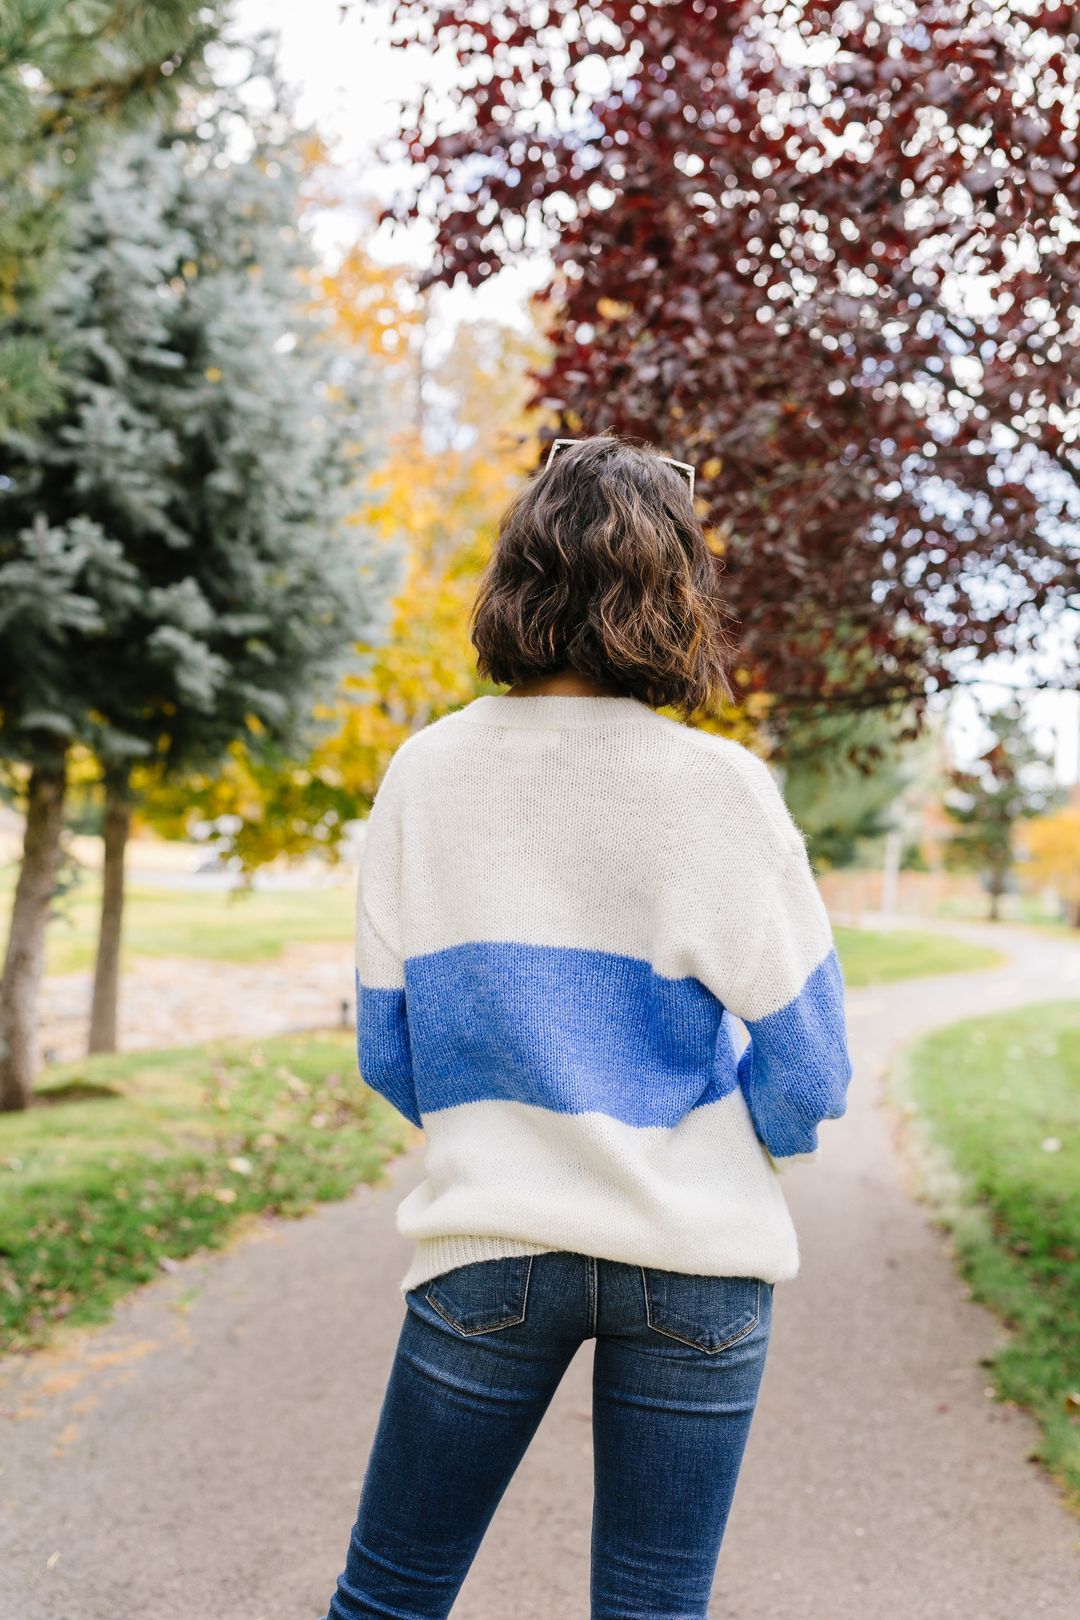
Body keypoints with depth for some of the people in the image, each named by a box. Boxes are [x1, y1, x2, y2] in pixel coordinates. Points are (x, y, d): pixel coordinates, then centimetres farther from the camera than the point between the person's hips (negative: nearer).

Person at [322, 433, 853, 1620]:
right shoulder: (722, 790, -11)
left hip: (489, 1243, 2)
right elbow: (807, 1070, -7)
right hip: (697, 1256, -1)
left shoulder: (427, 775, -4)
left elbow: (387, 1052, 1)